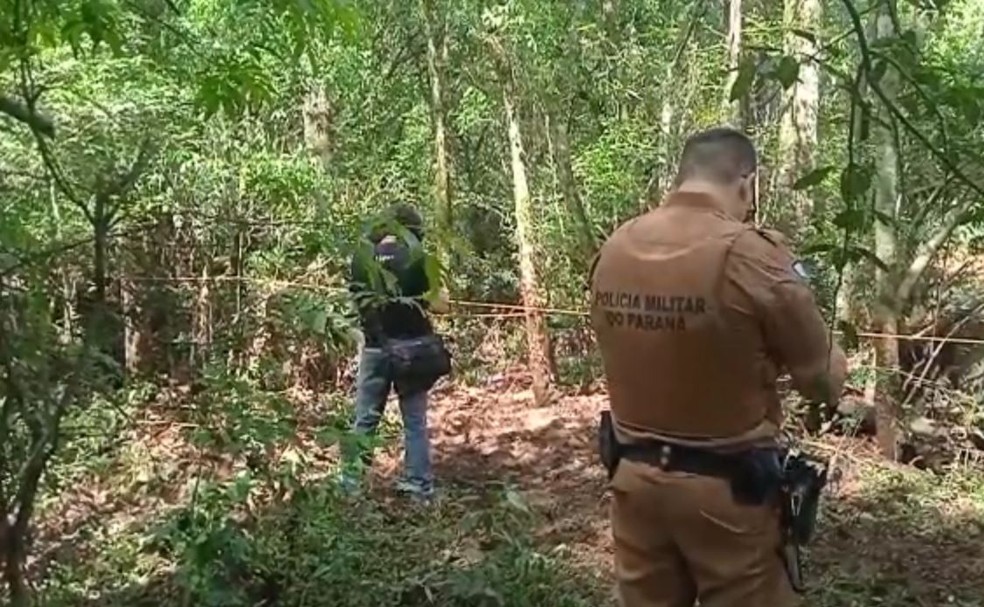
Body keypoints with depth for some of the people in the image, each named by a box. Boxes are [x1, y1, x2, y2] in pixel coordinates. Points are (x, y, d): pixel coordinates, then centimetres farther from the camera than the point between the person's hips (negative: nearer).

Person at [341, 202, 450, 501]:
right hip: (412, 346, -2)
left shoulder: (361, 258, 3)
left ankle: (351, 483, 13)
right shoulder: (415, 256, -8)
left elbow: (360, 300, 13)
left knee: (365, 419, 11)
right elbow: (440, 305, -6)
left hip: (376, 348, 2)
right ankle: (418, 484, 11)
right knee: (415, 420, 8)